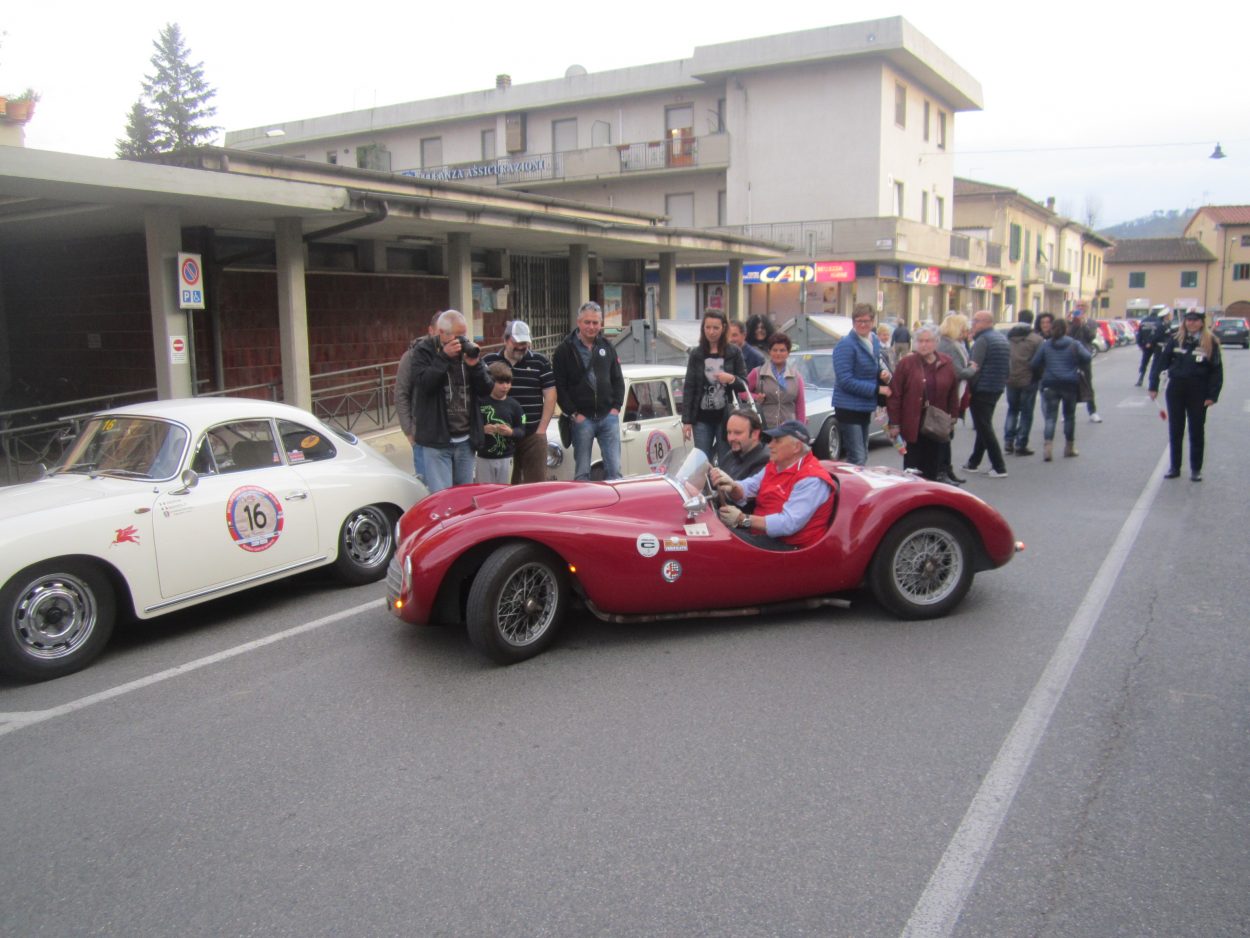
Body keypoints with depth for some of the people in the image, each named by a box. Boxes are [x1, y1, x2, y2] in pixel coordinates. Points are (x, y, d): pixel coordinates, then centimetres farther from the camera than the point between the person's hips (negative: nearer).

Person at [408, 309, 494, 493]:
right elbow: (423, 383, -17)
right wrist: (444, 357, -21)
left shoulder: (468, 350, 9)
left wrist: (475, 364, -11)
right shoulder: (424, 350, -1)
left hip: (466, 440, 4)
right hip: (436, 439, -4)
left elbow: (486, 390, 5)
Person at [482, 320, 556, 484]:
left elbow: (550, 395, 4)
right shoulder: (489, 362, 7)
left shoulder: (540, 362, 6)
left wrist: (541, 429, -2)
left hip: (533, 435, -1)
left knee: (536, 483, 0)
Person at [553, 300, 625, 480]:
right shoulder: (565, 350, -1)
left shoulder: (607, 347, 12)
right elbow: (559, 387, -4)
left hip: (609, 417, 3)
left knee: (614, 469, 2)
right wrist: (573, 414, -10)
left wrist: (616, 407, 3)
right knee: (582, 472, 2)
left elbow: (618, 380, 16)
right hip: (582, 418, -3)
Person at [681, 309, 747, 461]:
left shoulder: (734, 352, 3)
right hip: (702, 418, 1)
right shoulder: (696, 354, 6)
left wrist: (732, 379, -16)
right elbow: (688, 388, 4)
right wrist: (686, 420, -1)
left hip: (726, 418, -1)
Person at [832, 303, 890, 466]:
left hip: (866, 407, 8)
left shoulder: (875, 341, 10)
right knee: (857, 459, -11)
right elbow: (845, 381, -19)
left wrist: (883, 375, -1)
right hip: (849, 407, -8)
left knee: (863, 457, 17)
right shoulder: (846, 345, -14)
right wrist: (877, 389, -19)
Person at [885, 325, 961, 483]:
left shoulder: (947, 363, 5)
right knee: (913, 468, 3)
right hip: (912, 425, -3)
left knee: (933, 467, 10)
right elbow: (895, 394, -6)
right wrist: (894, 423, -8)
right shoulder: (906, 363, -4)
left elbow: (953, 393, 10)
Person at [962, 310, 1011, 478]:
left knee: (984, 428, -5)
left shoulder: (982, 340, -14)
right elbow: (1008, 367, 19)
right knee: (984, 426, 17)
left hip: (982, 390, -9)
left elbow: (975, 368, -19)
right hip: (998, 389, 9)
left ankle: (999, 467, -7)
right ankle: (973, 462, 27)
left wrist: (969, 389, -13)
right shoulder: (1002, 338, 15)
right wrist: (1001, 382, 21)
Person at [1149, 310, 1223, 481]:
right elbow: (1161, 361, 2)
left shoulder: (1211, 343, -3)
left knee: (1197, 431, 6)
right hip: (1175, 390, 2)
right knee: (1175, 430, 8)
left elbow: (1217, 370, -3)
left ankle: (1196, 469, 17)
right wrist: (1154, 386, -3)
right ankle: (1174, 467, 19)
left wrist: (1212, 395, -8)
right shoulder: (1176, 340, 2)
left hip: (1198, 392, -2)